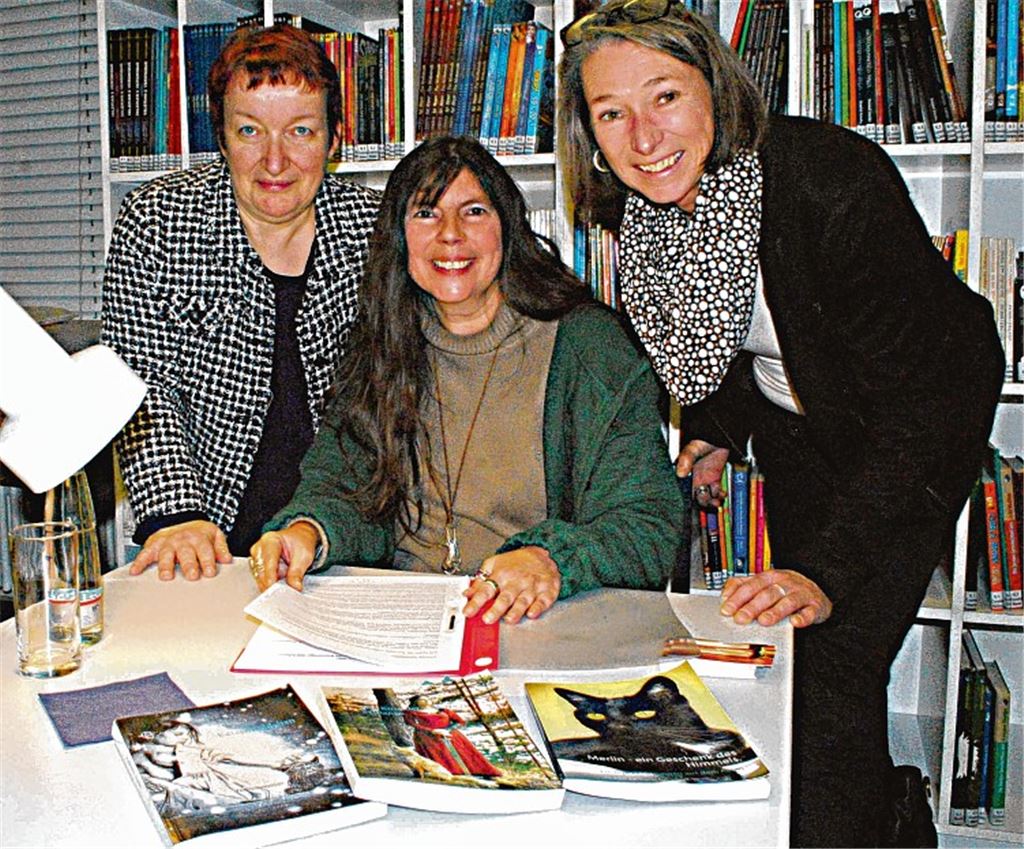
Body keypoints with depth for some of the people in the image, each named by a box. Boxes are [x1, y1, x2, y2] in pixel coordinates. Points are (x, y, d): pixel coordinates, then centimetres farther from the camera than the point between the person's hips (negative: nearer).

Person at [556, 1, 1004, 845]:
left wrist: (826, 573, -38)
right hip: (792, 422, 6)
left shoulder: (833, 178, -34)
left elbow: (917, 403, -34)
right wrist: (714, 431, -3)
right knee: (791, 639, 12)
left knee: (835, 669, -14)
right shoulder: (639, 210, -14)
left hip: (923, 423, -6)